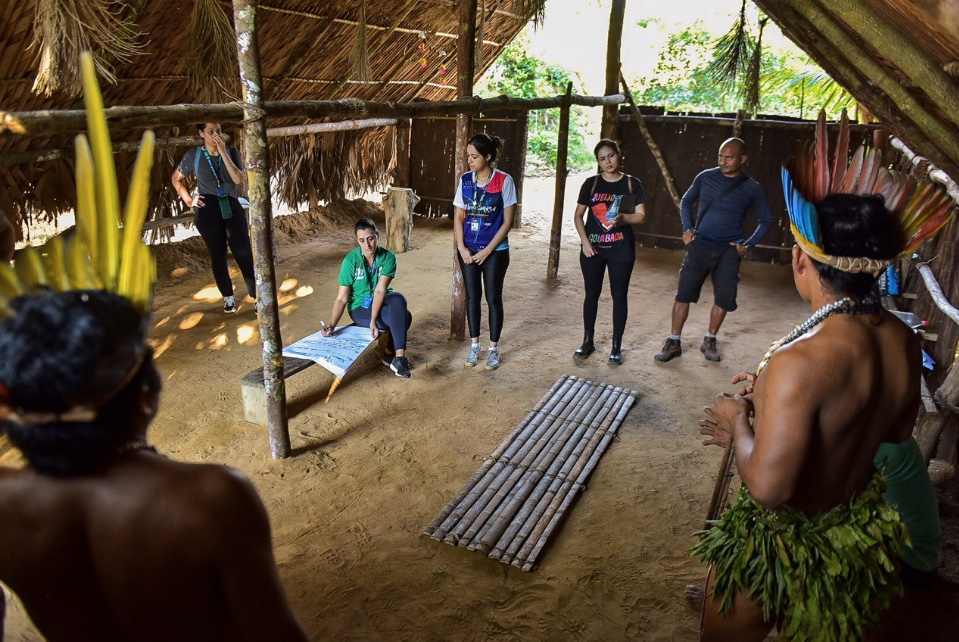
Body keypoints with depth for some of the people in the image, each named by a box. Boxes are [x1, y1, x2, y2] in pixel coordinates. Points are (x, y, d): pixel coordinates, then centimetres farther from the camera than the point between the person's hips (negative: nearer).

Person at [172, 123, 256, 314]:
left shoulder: (231, 152, 1)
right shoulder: (193, 155, 1)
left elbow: (238, 179, -15)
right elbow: (176, 179, 13)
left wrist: (223, 153, -18)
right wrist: (189, 201, 2)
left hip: (232, 207, 0)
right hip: (207, 209, 0)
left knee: (244, 253, -7)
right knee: (218, 255, 7)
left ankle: (257, 295, 0)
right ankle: (228, 297, 20)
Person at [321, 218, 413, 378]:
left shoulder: (388, 258, -13)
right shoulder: (350, 261, -16)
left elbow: (380, 290, -23)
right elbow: (341, 298, -15)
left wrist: (374, 320, -36)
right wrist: (332, 326, -29)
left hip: (381, 301, 3)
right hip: (359, 308, -3)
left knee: (398, 299, -35)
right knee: (403, 316, -30)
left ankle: (391, 354, -23)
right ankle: (398, 356, -16)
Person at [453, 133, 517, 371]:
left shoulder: (504, 181, -10)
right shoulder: (465, 180, 1)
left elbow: (507, 221, -9)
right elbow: (458, 217, 5)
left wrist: (487, 251, -12)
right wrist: (461, 248, -6)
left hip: (495, 251, -4)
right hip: (468, 249, 4)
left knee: (493, 299, 4)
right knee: (472, 297, 10)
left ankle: (494, 349, 18)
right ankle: (474, 346, 23)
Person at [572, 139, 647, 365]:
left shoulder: (632, 183, 0)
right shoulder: (591, 183, 3)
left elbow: (641, 216, -2)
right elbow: (578, 215, 5)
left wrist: (623, 218, -22)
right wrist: (585, 241, -7)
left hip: (621, 249, -1)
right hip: (593, 248, 1)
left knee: (619, 296, 4)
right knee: (591, 294, 9)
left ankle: (616, 347, 15)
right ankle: (588, 341, 23)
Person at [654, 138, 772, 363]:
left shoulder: (751, 188, -2)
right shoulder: (706, 177, 0)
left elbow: (766, 220, 8)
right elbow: (686, 201, 15)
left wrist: (748, 244, -2)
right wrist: (687, 228, 3)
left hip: (729, 251, 0)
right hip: (699, 245, 0)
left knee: (724, 298, 3)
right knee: (684, 292, -3)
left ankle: (709, 341, 22)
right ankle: (674, 342, 6)